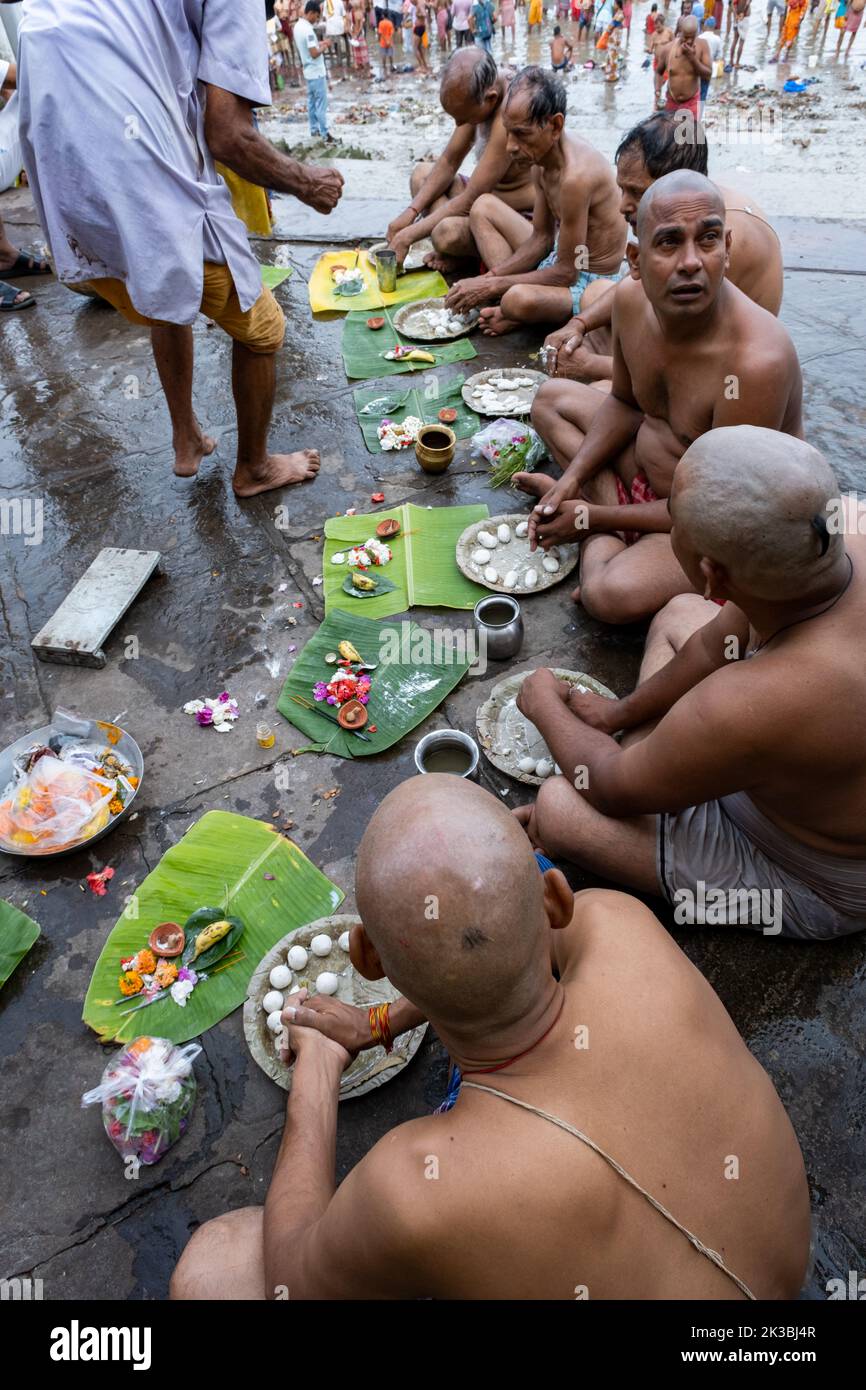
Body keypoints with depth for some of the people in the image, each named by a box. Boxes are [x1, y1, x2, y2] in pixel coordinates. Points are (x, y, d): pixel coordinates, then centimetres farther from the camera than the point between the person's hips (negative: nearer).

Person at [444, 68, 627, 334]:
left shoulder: (575, 176, -29)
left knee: (519, 301, -42)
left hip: (590, 282, -9)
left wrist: (492, 286, -21)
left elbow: (566, 272, -25)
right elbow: (541, 238, 6)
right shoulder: (541, 156, -2)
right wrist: (490, 278, -6)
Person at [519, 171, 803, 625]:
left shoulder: (757, 362, -34)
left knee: (613, 594, -35)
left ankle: (601, 532, -2)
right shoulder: (632, 298, -11)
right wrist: (572, 479, -7)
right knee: (551, 398, 11)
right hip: (650, 468, 8)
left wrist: (593, 518, -19)